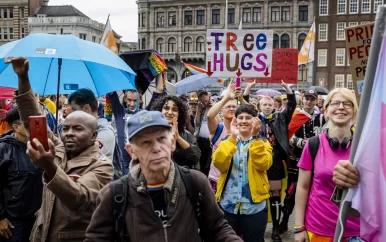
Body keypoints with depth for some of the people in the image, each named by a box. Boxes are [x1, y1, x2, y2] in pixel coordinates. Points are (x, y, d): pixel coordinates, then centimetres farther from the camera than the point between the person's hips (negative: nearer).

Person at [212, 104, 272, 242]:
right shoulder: (228, 142, 7)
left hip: (254, 206, -1)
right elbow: (219, 164, -13)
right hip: (228, 205, 2)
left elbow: (263, 164, -17)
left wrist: (255, 137, -19)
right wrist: (232, 138, -16)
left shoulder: (262, 143, 4)